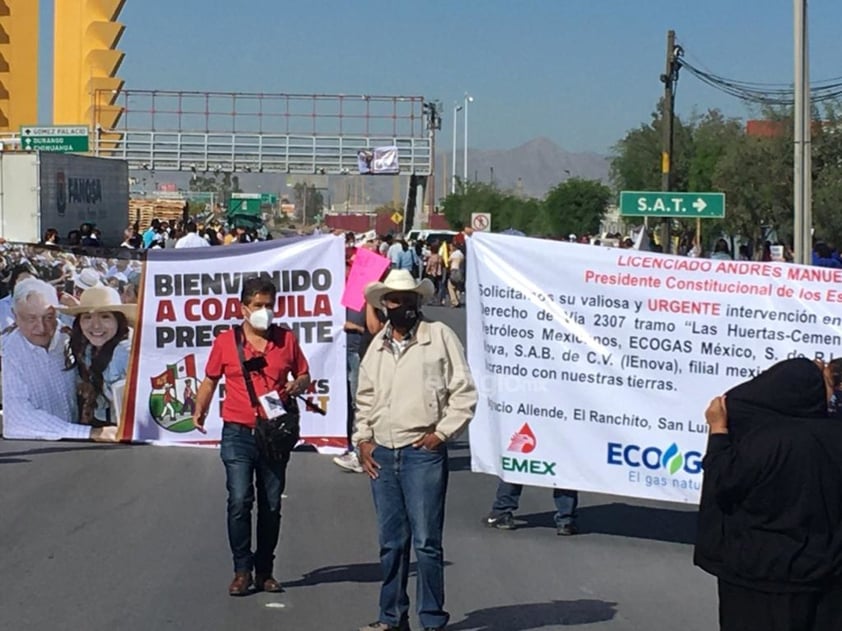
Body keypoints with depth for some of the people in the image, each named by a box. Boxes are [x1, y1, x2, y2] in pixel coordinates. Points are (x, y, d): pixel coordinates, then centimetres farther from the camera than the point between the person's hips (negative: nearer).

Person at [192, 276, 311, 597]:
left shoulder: (287, 339, 6)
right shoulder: (225, 342, 2)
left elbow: (304, 376, 16)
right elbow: (210, 380, 12)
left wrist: (298, 385, -7)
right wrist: (199, 411, -2)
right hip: (238, 434, -2)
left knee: (271, 506, 8)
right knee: (239, 501, -12)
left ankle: (264, 571, 19)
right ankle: (242, 571, -3)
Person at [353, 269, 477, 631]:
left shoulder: (440, 337, -2)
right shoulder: (377, 346, 14)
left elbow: (464, 393, -3)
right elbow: (365, 398, 21)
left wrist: (442, 432, -8)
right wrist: (363, 440, 11)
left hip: (423, 452, -5)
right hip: (382, 454, 5)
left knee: (426, 542, -5)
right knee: (391, 542, 11)